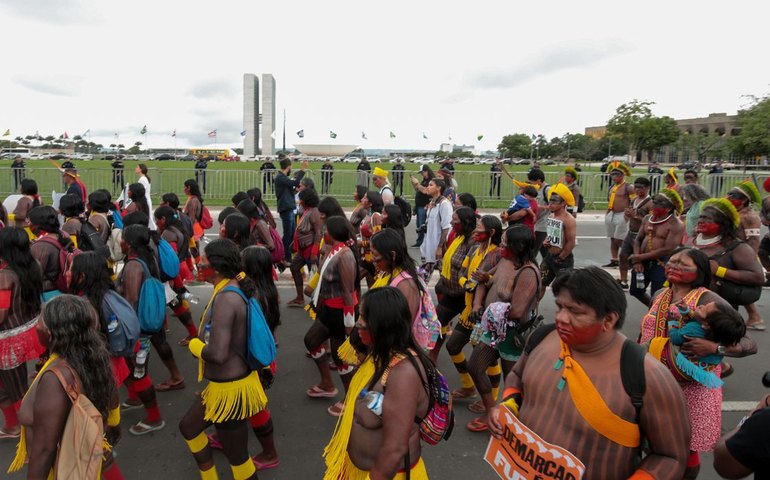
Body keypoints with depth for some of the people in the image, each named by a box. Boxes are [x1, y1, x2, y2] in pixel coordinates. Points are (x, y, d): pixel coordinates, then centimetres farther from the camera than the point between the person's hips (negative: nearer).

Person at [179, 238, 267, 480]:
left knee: (236, 455, 7)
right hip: (222, 383, 11)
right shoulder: (234, 289, 2)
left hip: (230, 388, -11)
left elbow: (218, 354, -34)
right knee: (188, 426, 29)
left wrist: (194, 346, -15)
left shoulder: (225, 298, -28)